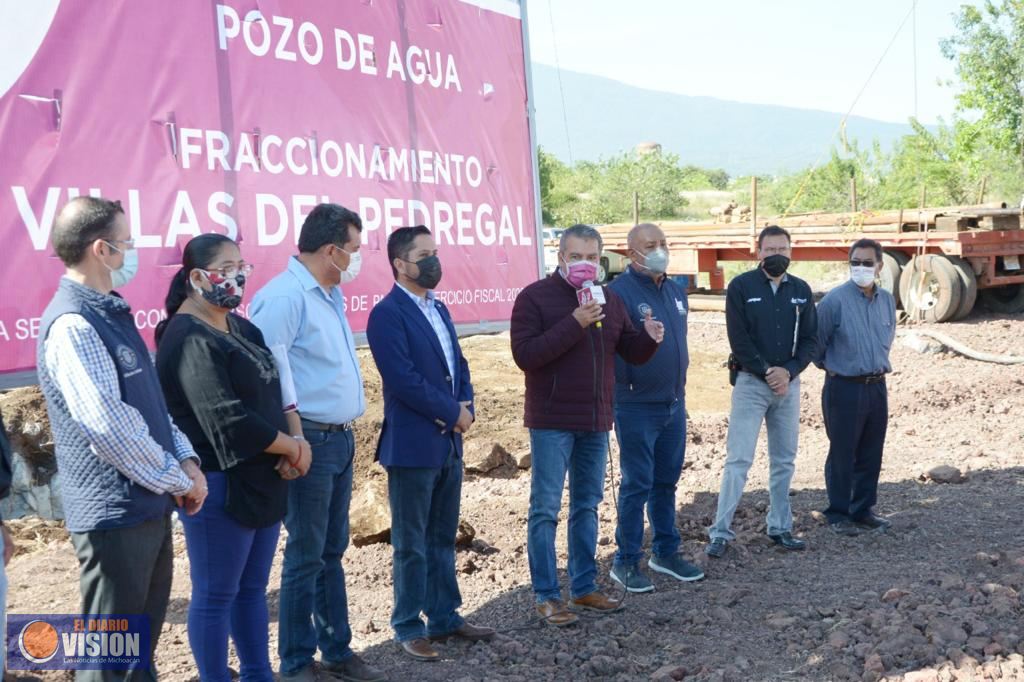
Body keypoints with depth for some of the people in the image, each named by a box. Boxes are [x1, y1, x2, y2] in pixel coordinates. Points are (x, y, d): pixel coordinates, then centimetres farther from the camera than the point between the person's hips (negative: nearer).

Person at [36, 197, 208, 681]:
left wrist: (185, 459, 2)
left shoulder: (112, 313, 11)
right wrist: (176, 478, -14)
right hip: (115, 513, -9)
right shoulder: (72, 324, -19)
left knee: (143, 636, 21)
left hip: (149, 503, 9)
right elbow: (109, 424, -26)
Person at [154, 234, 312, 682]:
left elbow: (272, 393, 12)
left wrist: (294, 443, -7)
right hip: (218, 486, -9)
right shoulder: (189, 340, -17)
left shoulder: (241, 328, 12)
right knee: (216, 594, 4)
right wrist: (292, 447, -12)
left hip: (259, 480, 9)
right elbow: (227, 420, -23)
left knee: (252, 587, 18)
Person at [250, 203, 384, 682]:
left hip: (341, 439, 9)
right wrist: (295, 435, -24)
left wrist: (345, 428, 14)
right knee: (305, 556, 1)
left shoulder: (330, 296, 14)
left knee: (332, 551, 16)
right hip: (312, 441, -9)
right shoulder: (284, 296, -16)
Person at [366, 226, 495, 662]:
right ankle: (408, 629, 15)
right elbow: (403, 380, -21)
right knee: (411, 544, 3)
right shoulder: (387, 314, -13)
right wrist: (452, 413, -13)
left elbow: (458, 364, 15)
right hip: (413, 445, -8)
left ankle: (445, 617, 27)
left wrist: (465, 408, -4)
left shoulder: (438, 309, 14)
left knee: (443, 539, 16)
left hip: (449, 442, 8)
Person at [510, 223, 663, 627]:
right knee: (545, 509, -1)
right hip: (552, 423, -6)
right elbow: (524, 355, -19)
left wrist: (649, 337, -10)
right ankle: (546, 596, 8)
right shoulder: (535, 298, -8)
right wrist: (573, 324, -24)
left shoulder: (609, 300, 10)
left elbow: (631, 352, 13)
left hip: (596, 422, 6)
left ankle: (584, 587, 26)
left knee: (587, 506, 14)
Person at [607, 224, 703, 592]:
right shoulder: (619, 292, -14)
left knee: (666, 482, 16)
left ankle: (666, 552, 29)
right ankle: (626, 561, 11)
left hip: (674, 404, 7)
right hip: (637, 406, -7)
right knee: (636, 485, -1)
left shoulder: (676, 291, 11)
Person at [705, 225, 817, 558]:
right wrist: (766, 372, -12)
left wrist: (788, 371, -9)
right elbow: (738, 339, -9)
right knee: (738, 459, -7)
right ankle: (721, 531, -4)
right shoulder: (741, 287, -4)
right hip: (751, 383, -4)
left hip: (788, 383, 4)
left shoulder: (801, 290, 8)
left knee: (784, 460, 10)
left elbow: (809, 339, 6)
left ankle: (780, 527, 20)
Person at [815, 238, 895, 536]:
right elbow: (816, 343, -2)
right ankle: (838, 514, 13)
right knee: (842, 455, 1)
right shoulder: (835, 300, -13)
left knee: (871, 455, 12)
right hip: (844, 388, -5)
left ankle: (863, 510, 25)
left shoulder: (887, 300, 6)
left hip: (877, 386, 6)